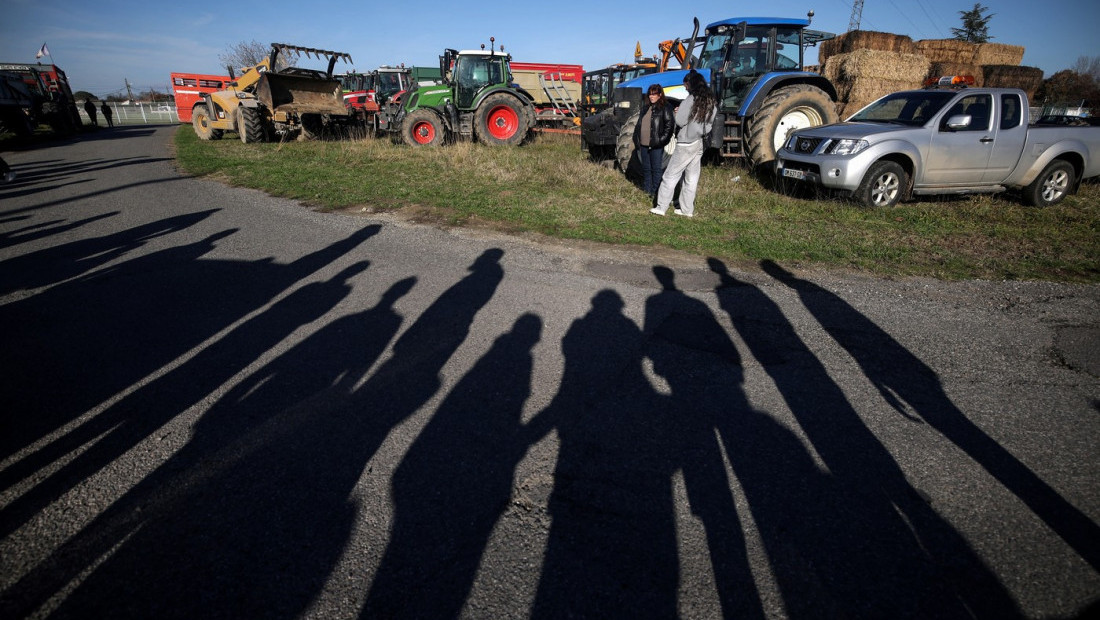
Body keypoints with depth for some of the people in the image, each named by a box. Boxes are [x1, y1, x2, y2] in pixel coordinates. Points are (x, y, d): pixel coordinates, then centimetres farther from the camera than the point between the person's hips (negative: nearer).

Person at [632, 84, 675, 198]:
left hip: (656, 145, -7)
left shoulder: (665, 108, -5)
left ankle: (655, 192, 4)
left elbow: (669, 124, -12)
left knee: (656, 169, -1)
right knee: (646, 168, 13)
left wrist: (662, 140, -17)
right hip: (644, 144, 7)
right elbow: (639, 124, 20)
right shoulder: (646, 108, 17)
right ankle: (646, 190, 23)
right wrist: (637, 140, 11)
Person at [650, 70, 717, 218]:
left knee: (671, 176, -1)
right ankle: (687, 210, 14)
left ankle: (661, 207, -1)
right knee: (692, 178, 10)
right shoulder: (711, 101, 8)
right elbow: (710, 123, 15)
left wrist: (679, 112, 5)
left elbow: (680, 121, -17)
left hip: (686, 143, -7)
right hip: (700, 143, 7)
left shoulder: (691, 99, -14)